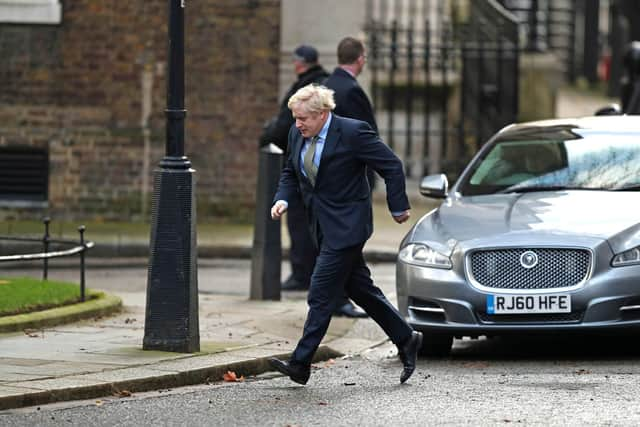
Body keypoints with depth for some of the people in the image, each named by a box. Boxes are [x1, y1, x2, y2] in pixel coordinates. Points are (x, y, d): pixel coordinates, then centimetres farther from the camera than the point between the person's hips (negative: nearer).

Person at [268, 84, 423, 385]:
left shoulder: (353, 132, -16)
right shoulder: (297, 135, 5)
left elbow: (391, 166, -10)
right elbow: (291, 173, 19)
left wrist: (398, 207, -5)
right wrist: (282, 199, -1)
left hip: (346, 226, -8)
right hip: (323, 225, 8)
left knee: (321, 295, -9)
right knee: (360, 290, 14)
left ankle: (300, 365, -7)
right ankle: (406, 340, 26)